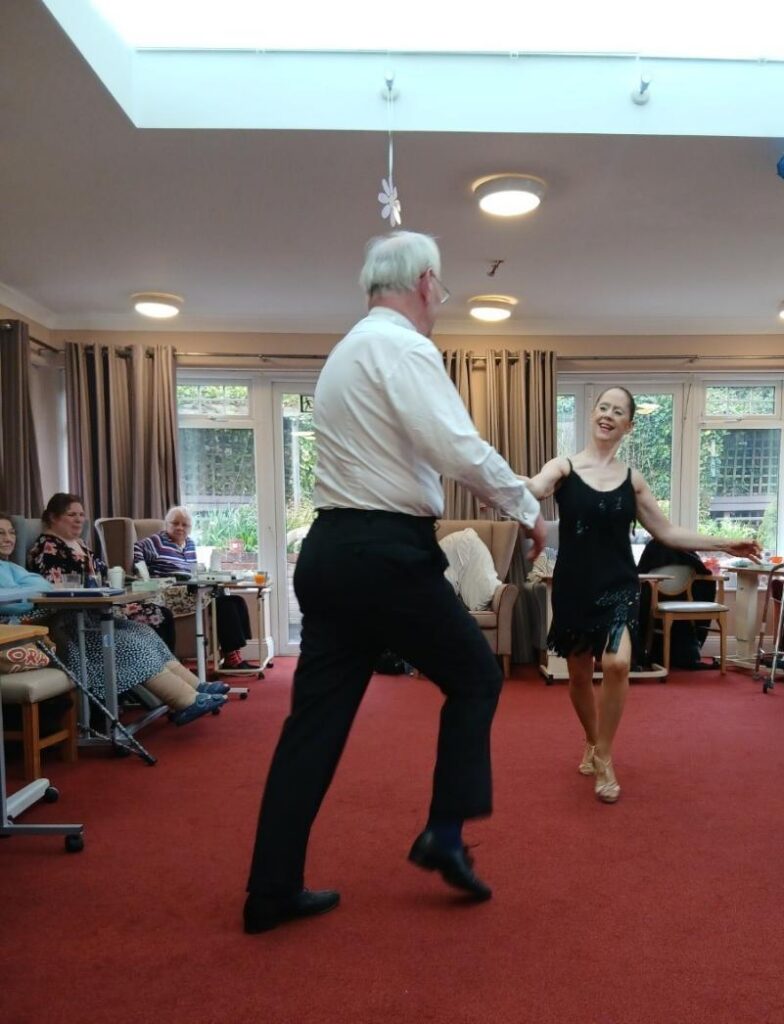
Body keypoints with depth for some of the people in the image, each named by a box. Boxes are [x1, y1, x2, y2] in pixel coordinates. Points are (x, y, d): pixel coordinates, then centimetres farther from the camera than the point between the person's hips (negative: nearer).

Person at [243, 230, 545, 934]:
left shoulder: (348, 350, 21)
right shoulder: (403, 347, -9)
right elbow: (460, 449, -19)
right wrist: (526, 507, -5)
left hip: (331, 550, 9)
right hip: (386, 554, -9)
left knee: (316, 718, 11)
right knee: (475, 677, 13)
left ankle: (272, 891, 19)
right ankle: (444, 835, 16)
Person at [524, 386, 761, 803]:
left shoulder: (632, 479, 5)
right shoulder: (564, 467, -4)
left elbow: (666, 532, 12)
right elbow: (534, 489, -26)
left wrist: (725, 544, 8)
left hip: (618, 586, 1)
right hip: (573, 587, -1)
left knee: (617, 663, -22)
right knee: (579, 674, 10)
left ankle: (604, 757, 0)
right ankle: (593, 744, 40)